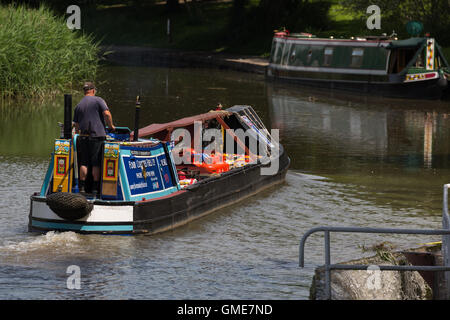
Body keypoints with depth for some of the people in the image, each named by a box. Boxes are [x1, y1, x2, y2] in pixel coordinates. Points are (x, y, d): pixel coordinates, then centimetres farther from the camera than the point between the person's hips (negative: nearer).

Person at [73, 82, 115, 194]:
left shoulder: (78, 105, 13)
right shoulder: (98, 100, -1)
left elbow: (76, 125, 15)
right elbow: (107, 114, -13)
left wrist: (78, 136, 22)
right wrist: (111, 126, 2)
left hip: (83, 137, 4)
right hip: (98, 135, -4)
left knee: (84, 163, 9)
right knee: (96, 163, 1)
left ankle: (82, 187, 5)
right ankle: (95, 188, 2)